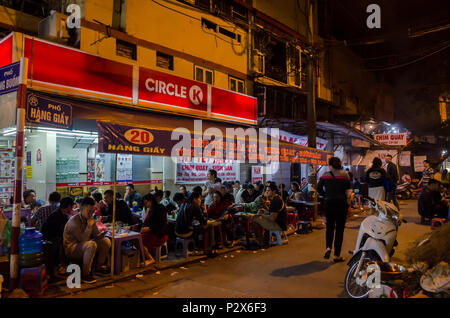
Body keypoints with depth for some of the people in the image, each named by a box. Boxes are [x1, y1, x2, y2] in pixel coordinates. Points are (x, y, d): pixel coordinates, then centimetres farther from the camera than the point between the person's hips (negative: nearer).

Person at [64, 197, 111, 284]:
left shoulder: (90, 219, 3)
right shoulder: (74, 220, -22)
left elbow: (96, 236, 4)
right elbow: (82, 239, -27)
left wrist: (101, 234, -18)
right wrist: (89, 226, -26)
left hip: (84, 245, 8)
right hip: (71, 248, -8)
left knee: (106, 241, -4)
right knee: (91, 244, -36)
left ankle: (99, 267, 9)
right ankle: (85, 274, -24)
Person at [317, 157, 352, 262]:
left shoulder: (325, 175, 0)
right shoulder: (345, 174, -2)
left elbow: (319, 188, 0)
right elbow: (348, 191, -5)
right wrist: (348, 202, 3)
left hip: (329, 203, 1)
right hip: (341, 203, -1)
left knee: (330, 226, 18)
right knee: (340, 228, 7)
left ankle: (328, 247, -4)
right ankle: (337, 255, 10)